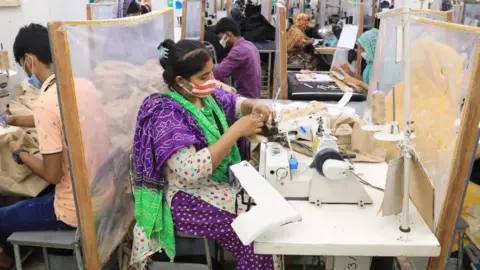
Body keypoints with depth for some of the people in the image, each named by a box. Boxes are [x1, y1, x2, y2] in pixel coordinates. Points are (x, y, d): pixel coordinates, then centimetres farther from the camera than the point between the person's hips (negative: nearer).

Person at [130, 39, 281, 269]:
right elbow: (190, 171, -33)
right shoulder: (166, 115, -23)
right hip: (189, 198, -8)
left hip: (222, 180, 8)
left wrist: (254, 107, -6)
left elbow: (235, 102, 18)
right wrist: (236, 131, -31)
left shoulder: (204, 94, 0)